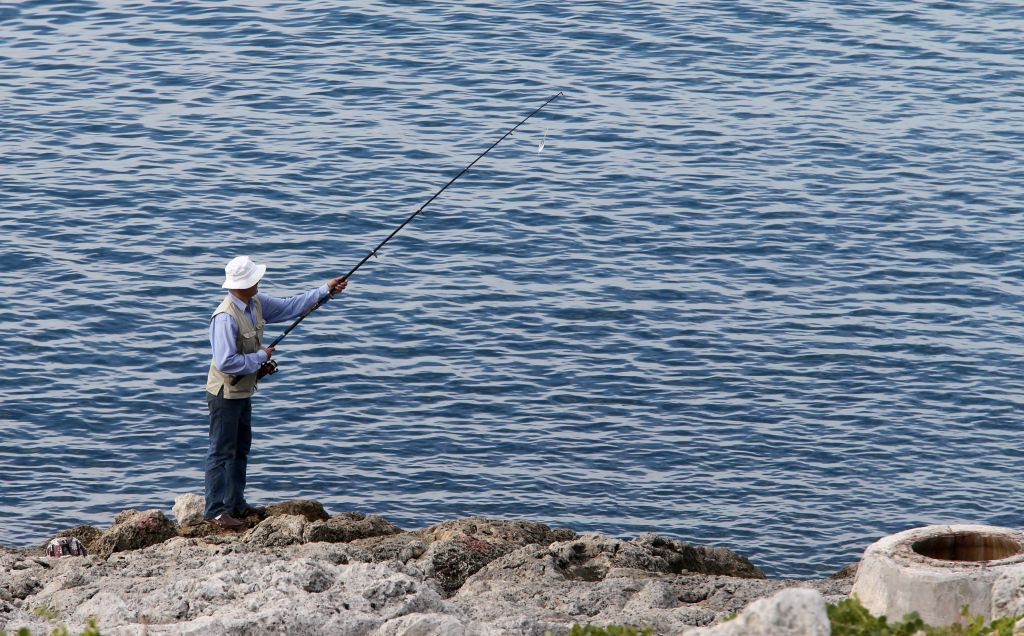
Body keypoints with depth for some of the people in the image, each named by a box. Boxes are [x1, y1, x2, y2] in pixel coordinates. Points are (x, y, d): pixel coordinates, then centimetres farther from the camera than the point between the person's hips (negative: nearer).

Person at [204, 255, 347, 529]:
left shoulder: (256, 303, 0)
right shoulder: (226, 317, -28)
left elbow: (289, 307, 10)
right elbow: (226, 362, -31)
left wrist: (326, 289, 4)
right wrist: (261, 356, -19)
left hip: (243, 391, 10)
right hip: (225, 393, -10)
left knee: (241, 448, 17)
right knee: (222, 451, -4)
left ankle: (235, 504, 26)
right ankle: (216, 510, 1)